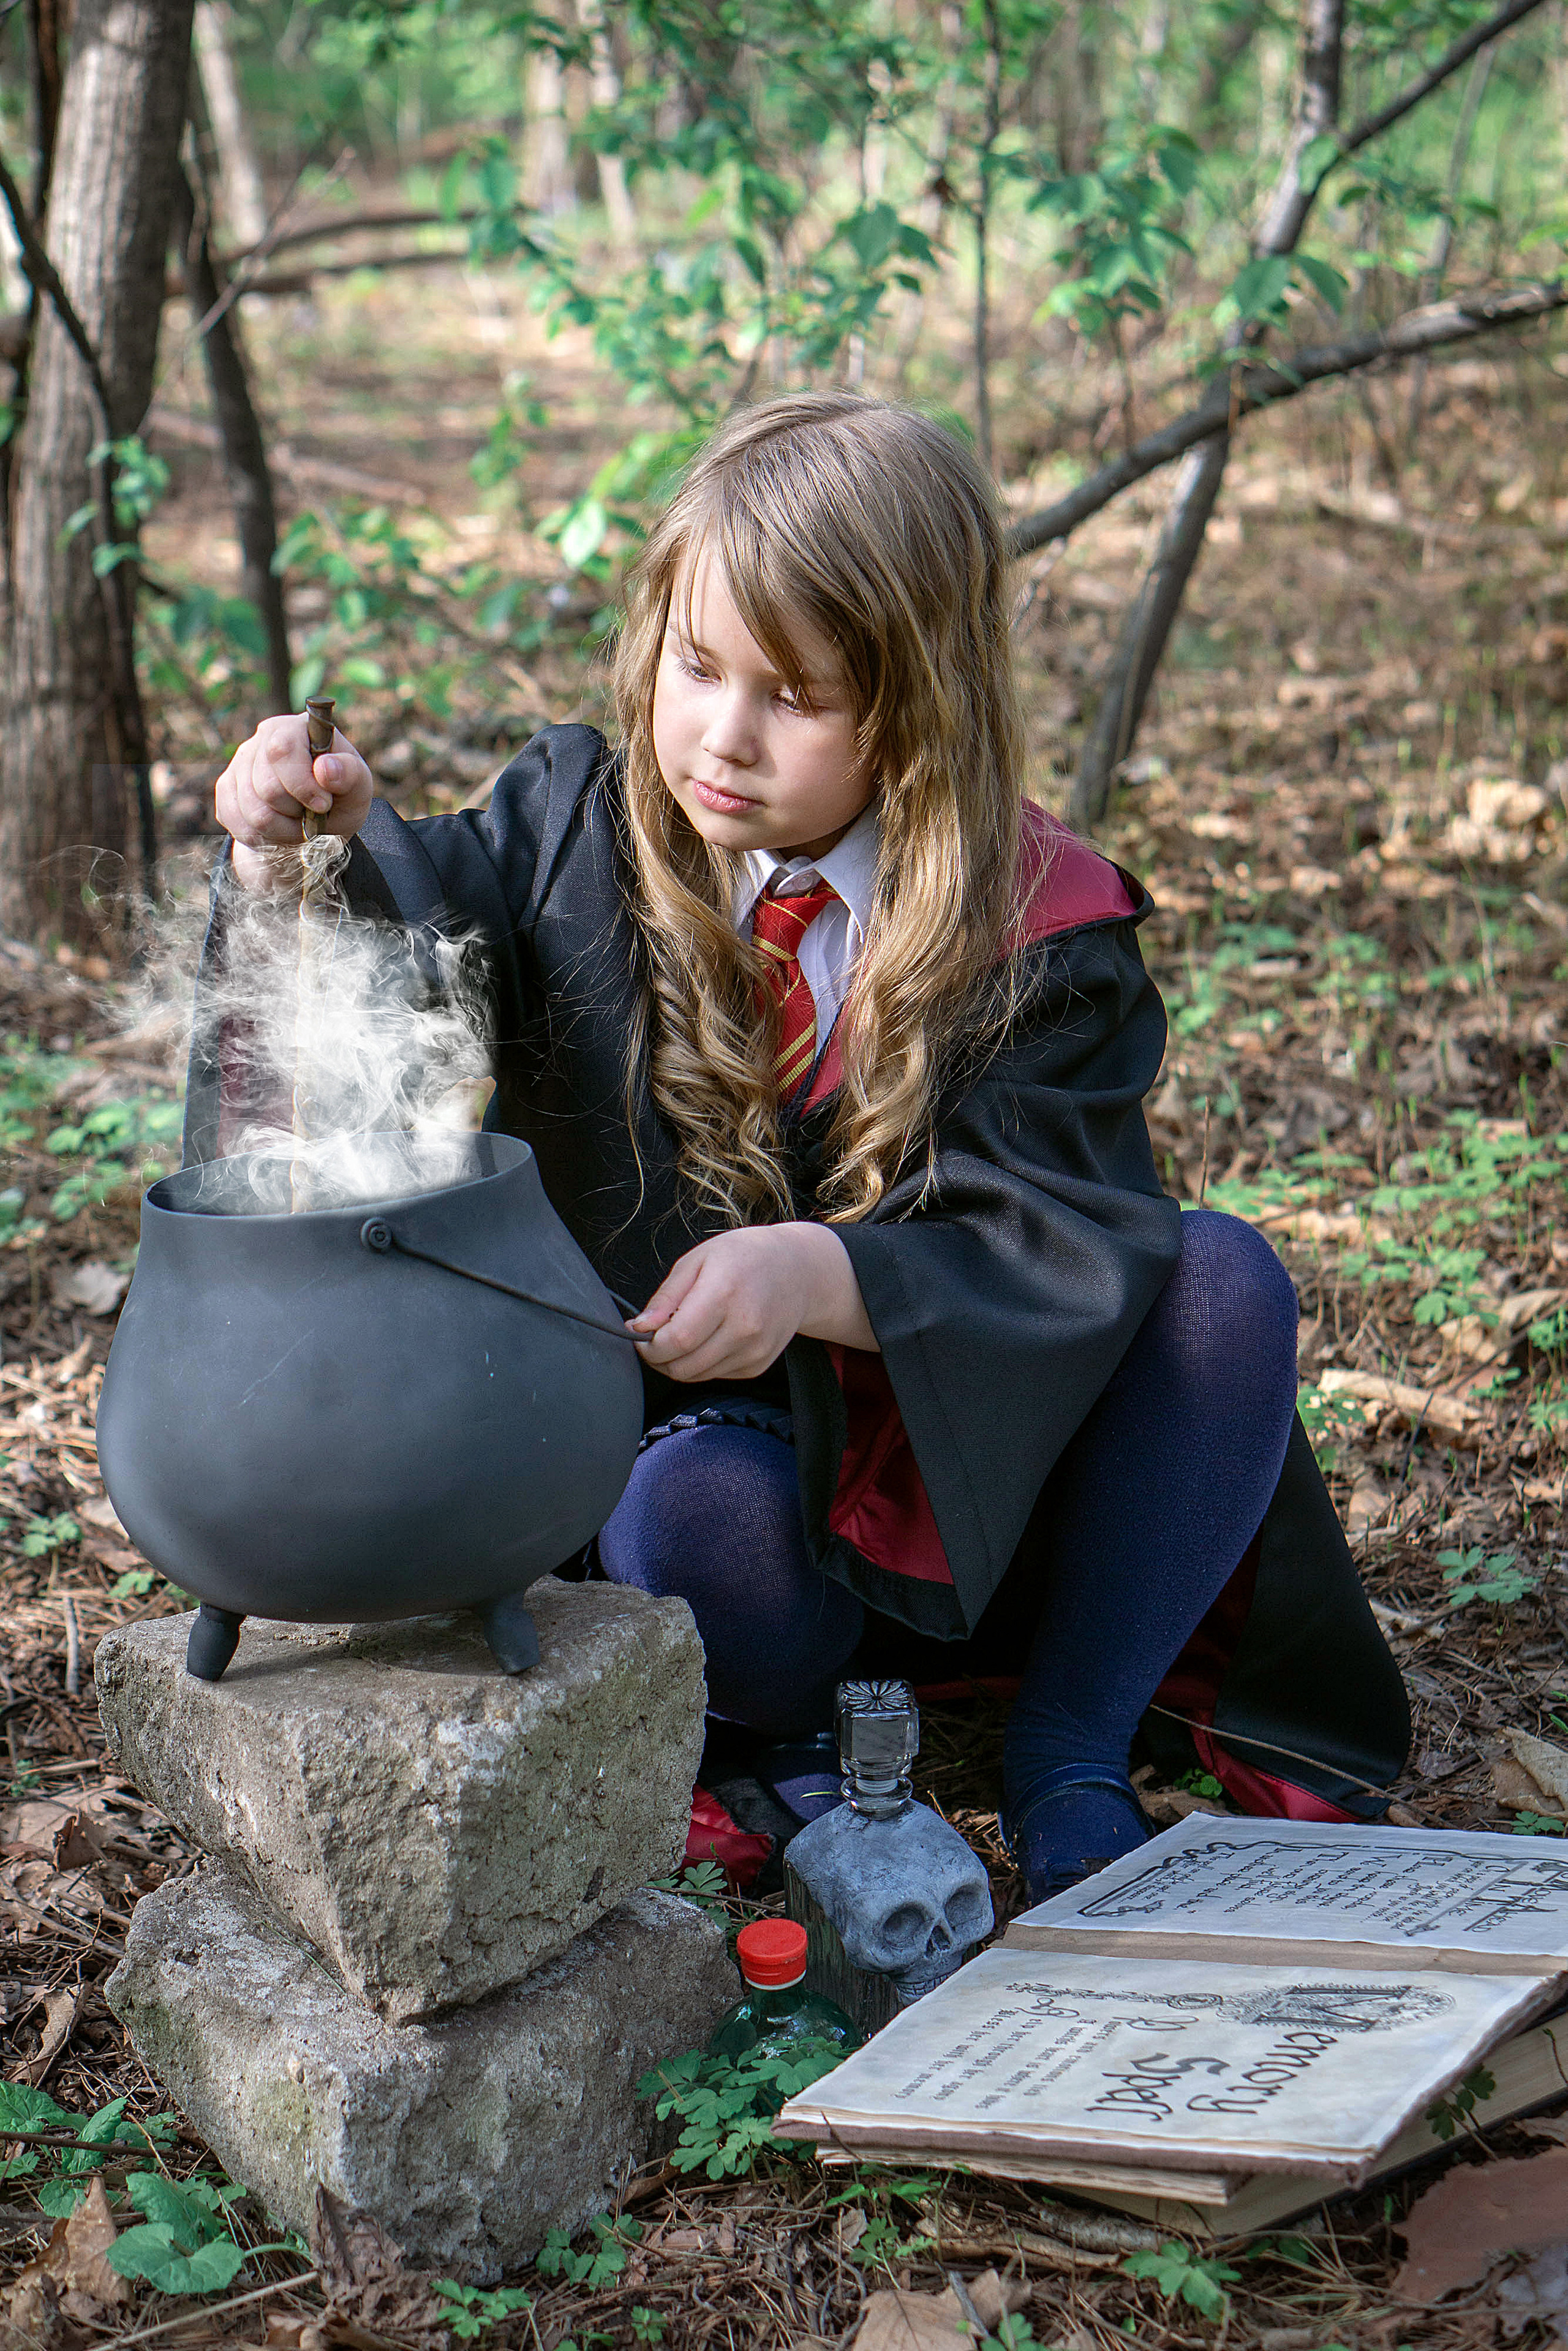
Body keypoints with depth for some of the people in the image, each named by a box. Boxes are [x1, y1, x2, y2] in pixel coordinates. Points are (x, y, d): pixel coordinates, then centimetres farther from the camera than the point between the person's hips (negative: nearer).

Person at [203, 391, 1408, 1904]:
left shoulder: (1037, 928, -10)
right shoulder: (577, 834, -3)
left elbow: (1051, 1252, -21)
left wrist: (817, 1274, -39)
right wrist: (323, 855, -43)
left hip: (974, 1483, 2)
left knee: (1227, 1286, -23)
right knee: (704, 1505, -37)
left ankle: (1071, 1752, -10)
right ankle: (779, 1743, -2)